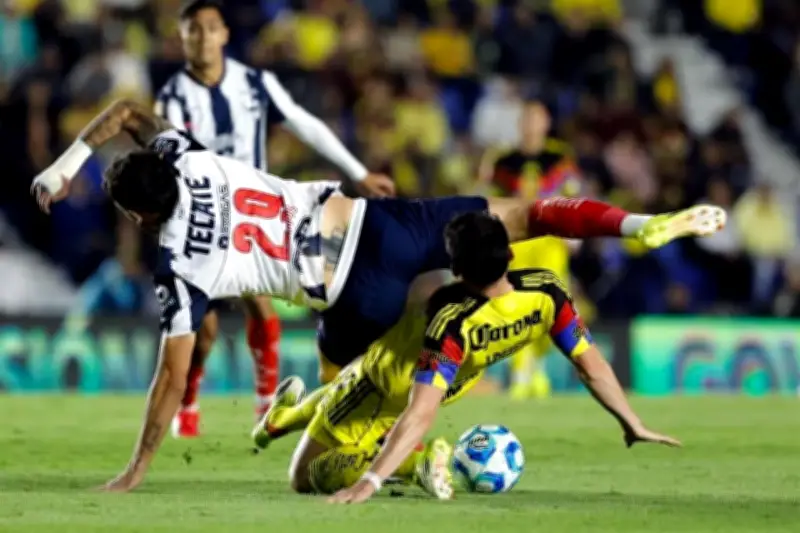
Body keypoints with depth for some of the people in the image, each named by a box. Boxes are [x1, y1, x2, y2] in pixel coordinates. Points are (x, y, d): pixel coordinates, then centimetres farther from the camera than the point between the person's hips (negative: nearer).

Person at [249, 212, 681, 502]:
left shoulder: (452, 321, -41)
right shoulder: (546, 293, -28)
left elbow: (420, 415, -44)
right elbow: (592, 366, -15)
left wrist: (370, 480, -44)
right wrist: (633, 425, -1)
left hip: (383, 378, -7)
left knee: (306, 478, 4)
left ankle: (416, 461, -8)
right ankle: (287, 415, 50)